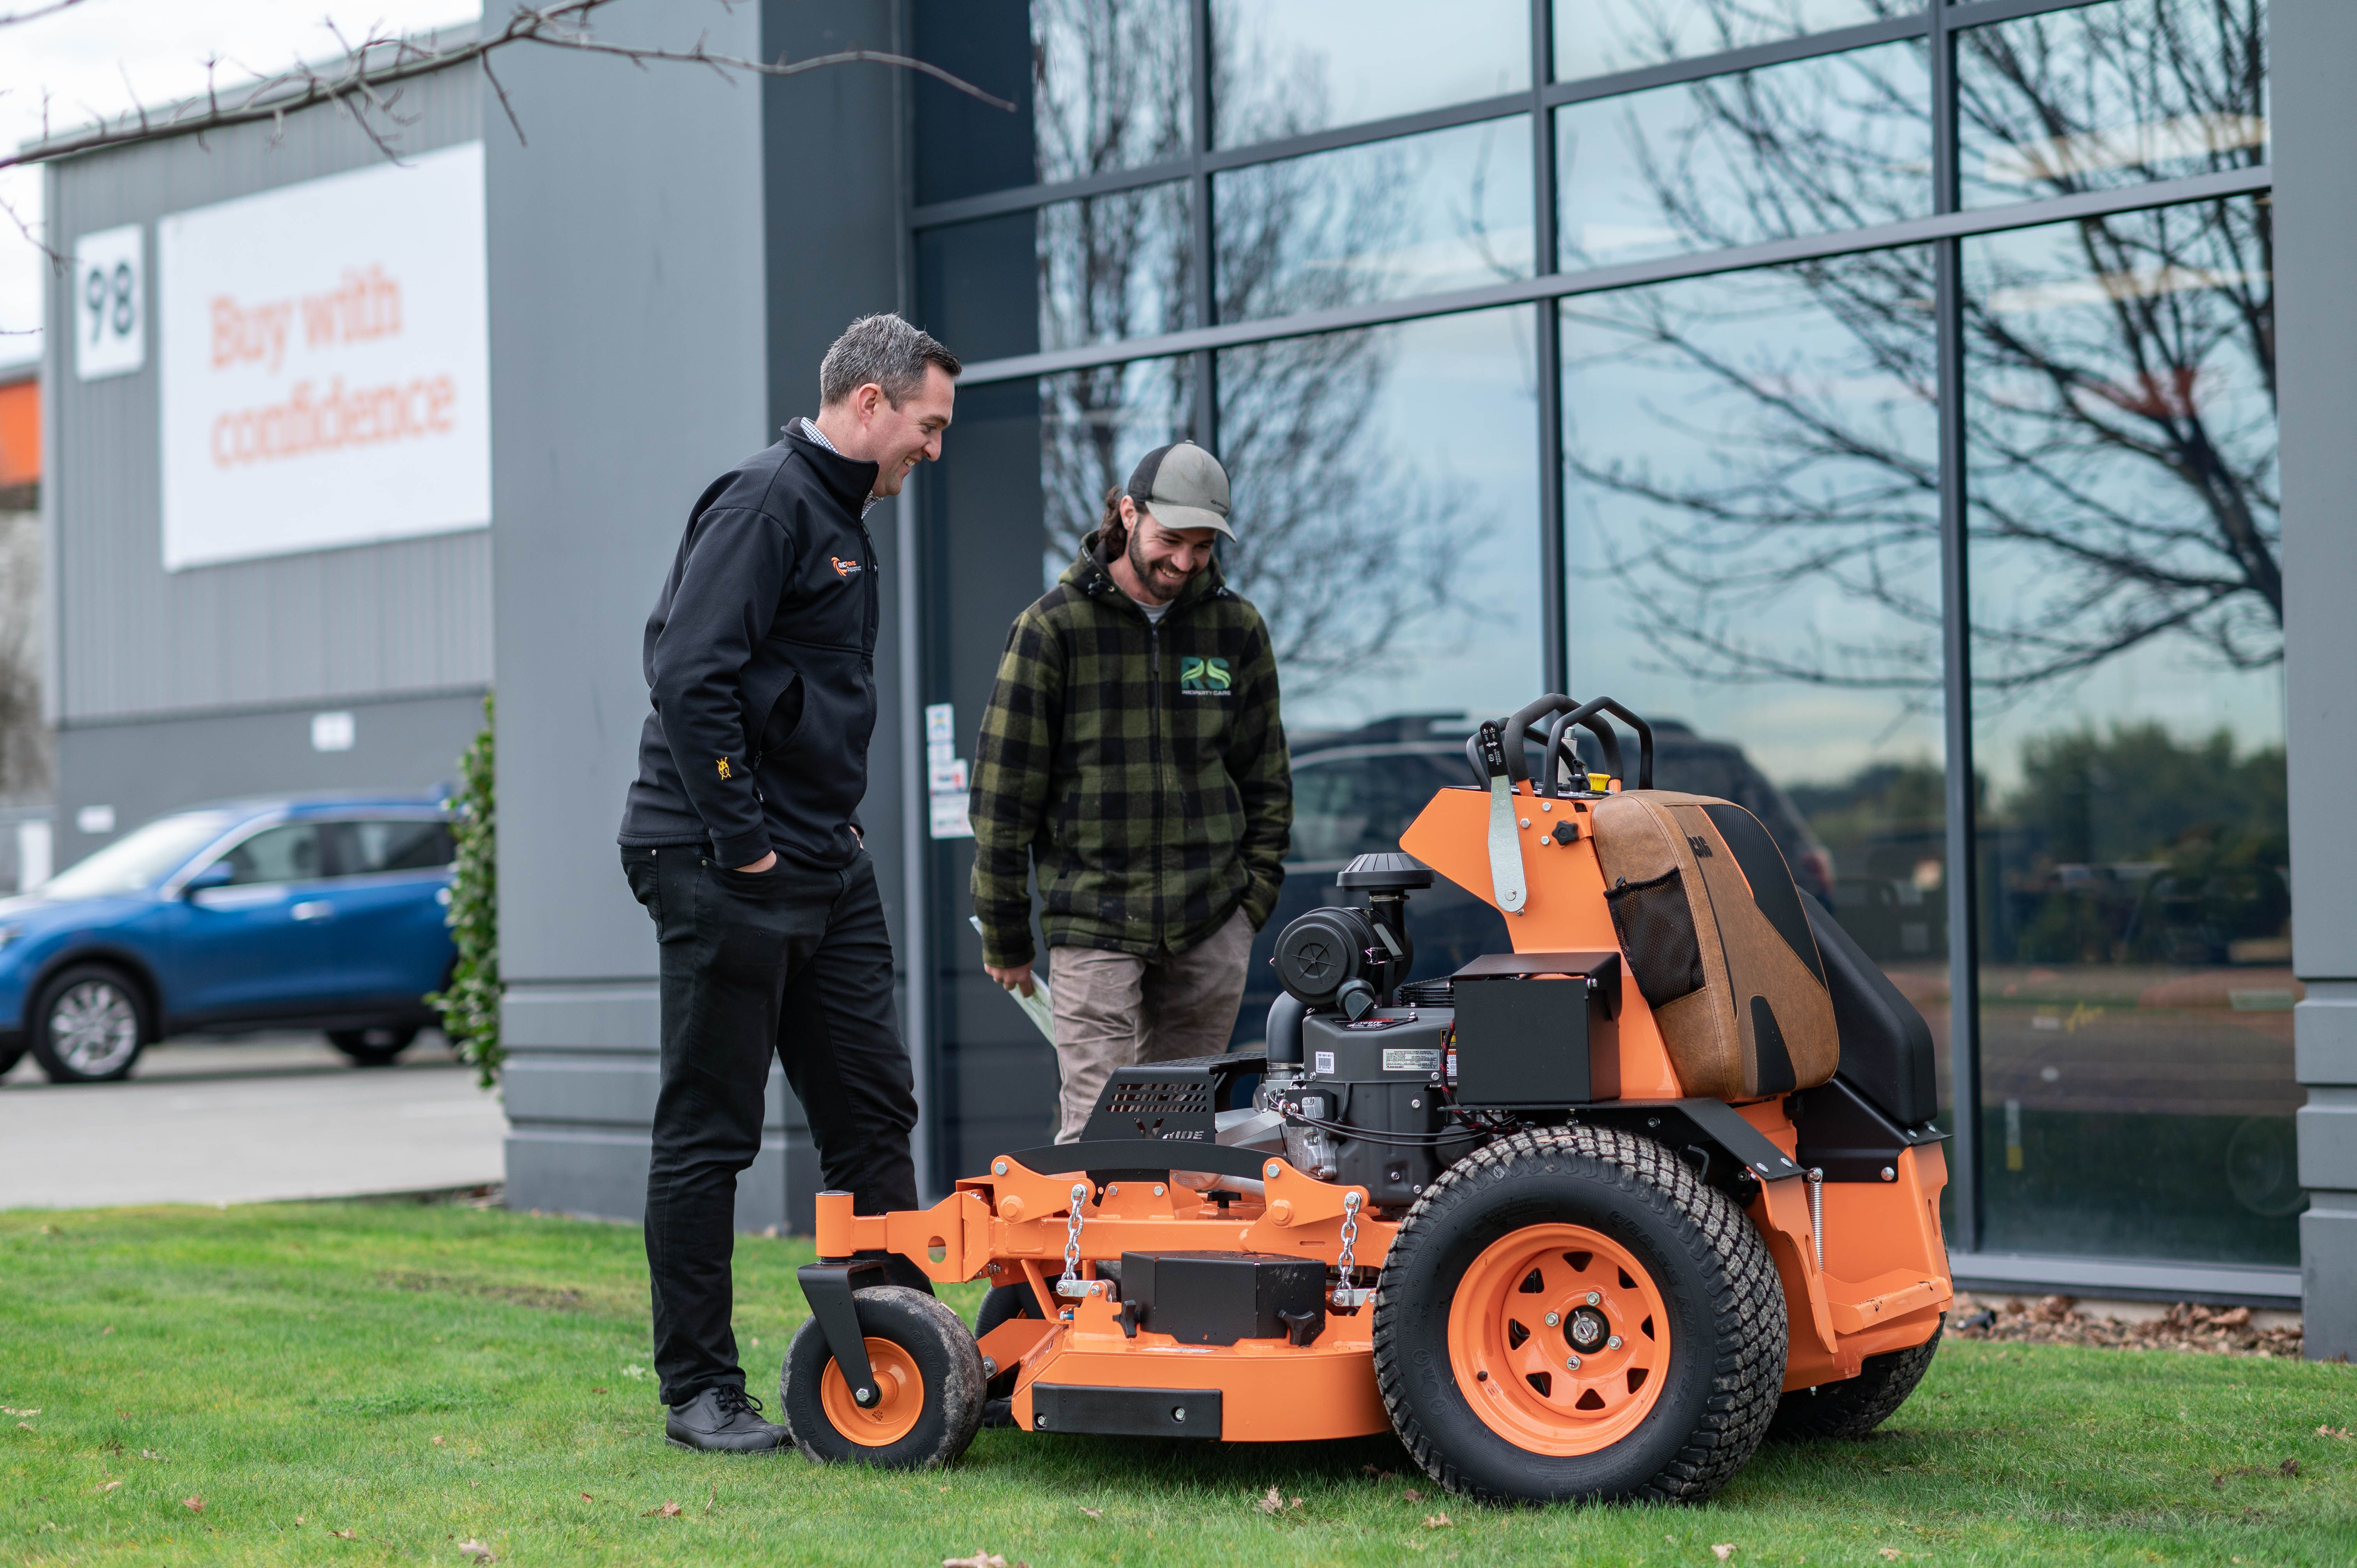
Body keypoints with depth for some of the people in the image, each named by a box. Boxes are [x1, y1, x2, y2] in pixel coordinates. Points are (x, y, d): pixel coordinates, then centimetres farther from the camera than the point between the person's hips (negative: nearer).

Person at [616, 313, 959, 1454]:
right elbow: (689, 677, -23)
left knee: (872, 1111, 10)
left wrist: (830, 828, 14)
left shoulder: (838, 518, 18)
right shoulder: (764, 502, -13)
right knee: (708, 1134, -1)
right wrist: (742, 840, -20)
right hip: (726, 876, -10)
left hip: (824, 873, 10)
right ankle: (699, 1392, 7)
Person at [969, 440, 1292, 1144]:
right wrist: (1005, 934, 1)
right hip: (1094, 921, -3)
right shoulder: (1054, 627, -3)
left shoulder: (1237, 628, 7)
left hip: (1210, 927, 3)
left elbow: (1266, 778, 16)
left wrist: (1254, 896, 8)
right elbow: (1005, 789, 0)